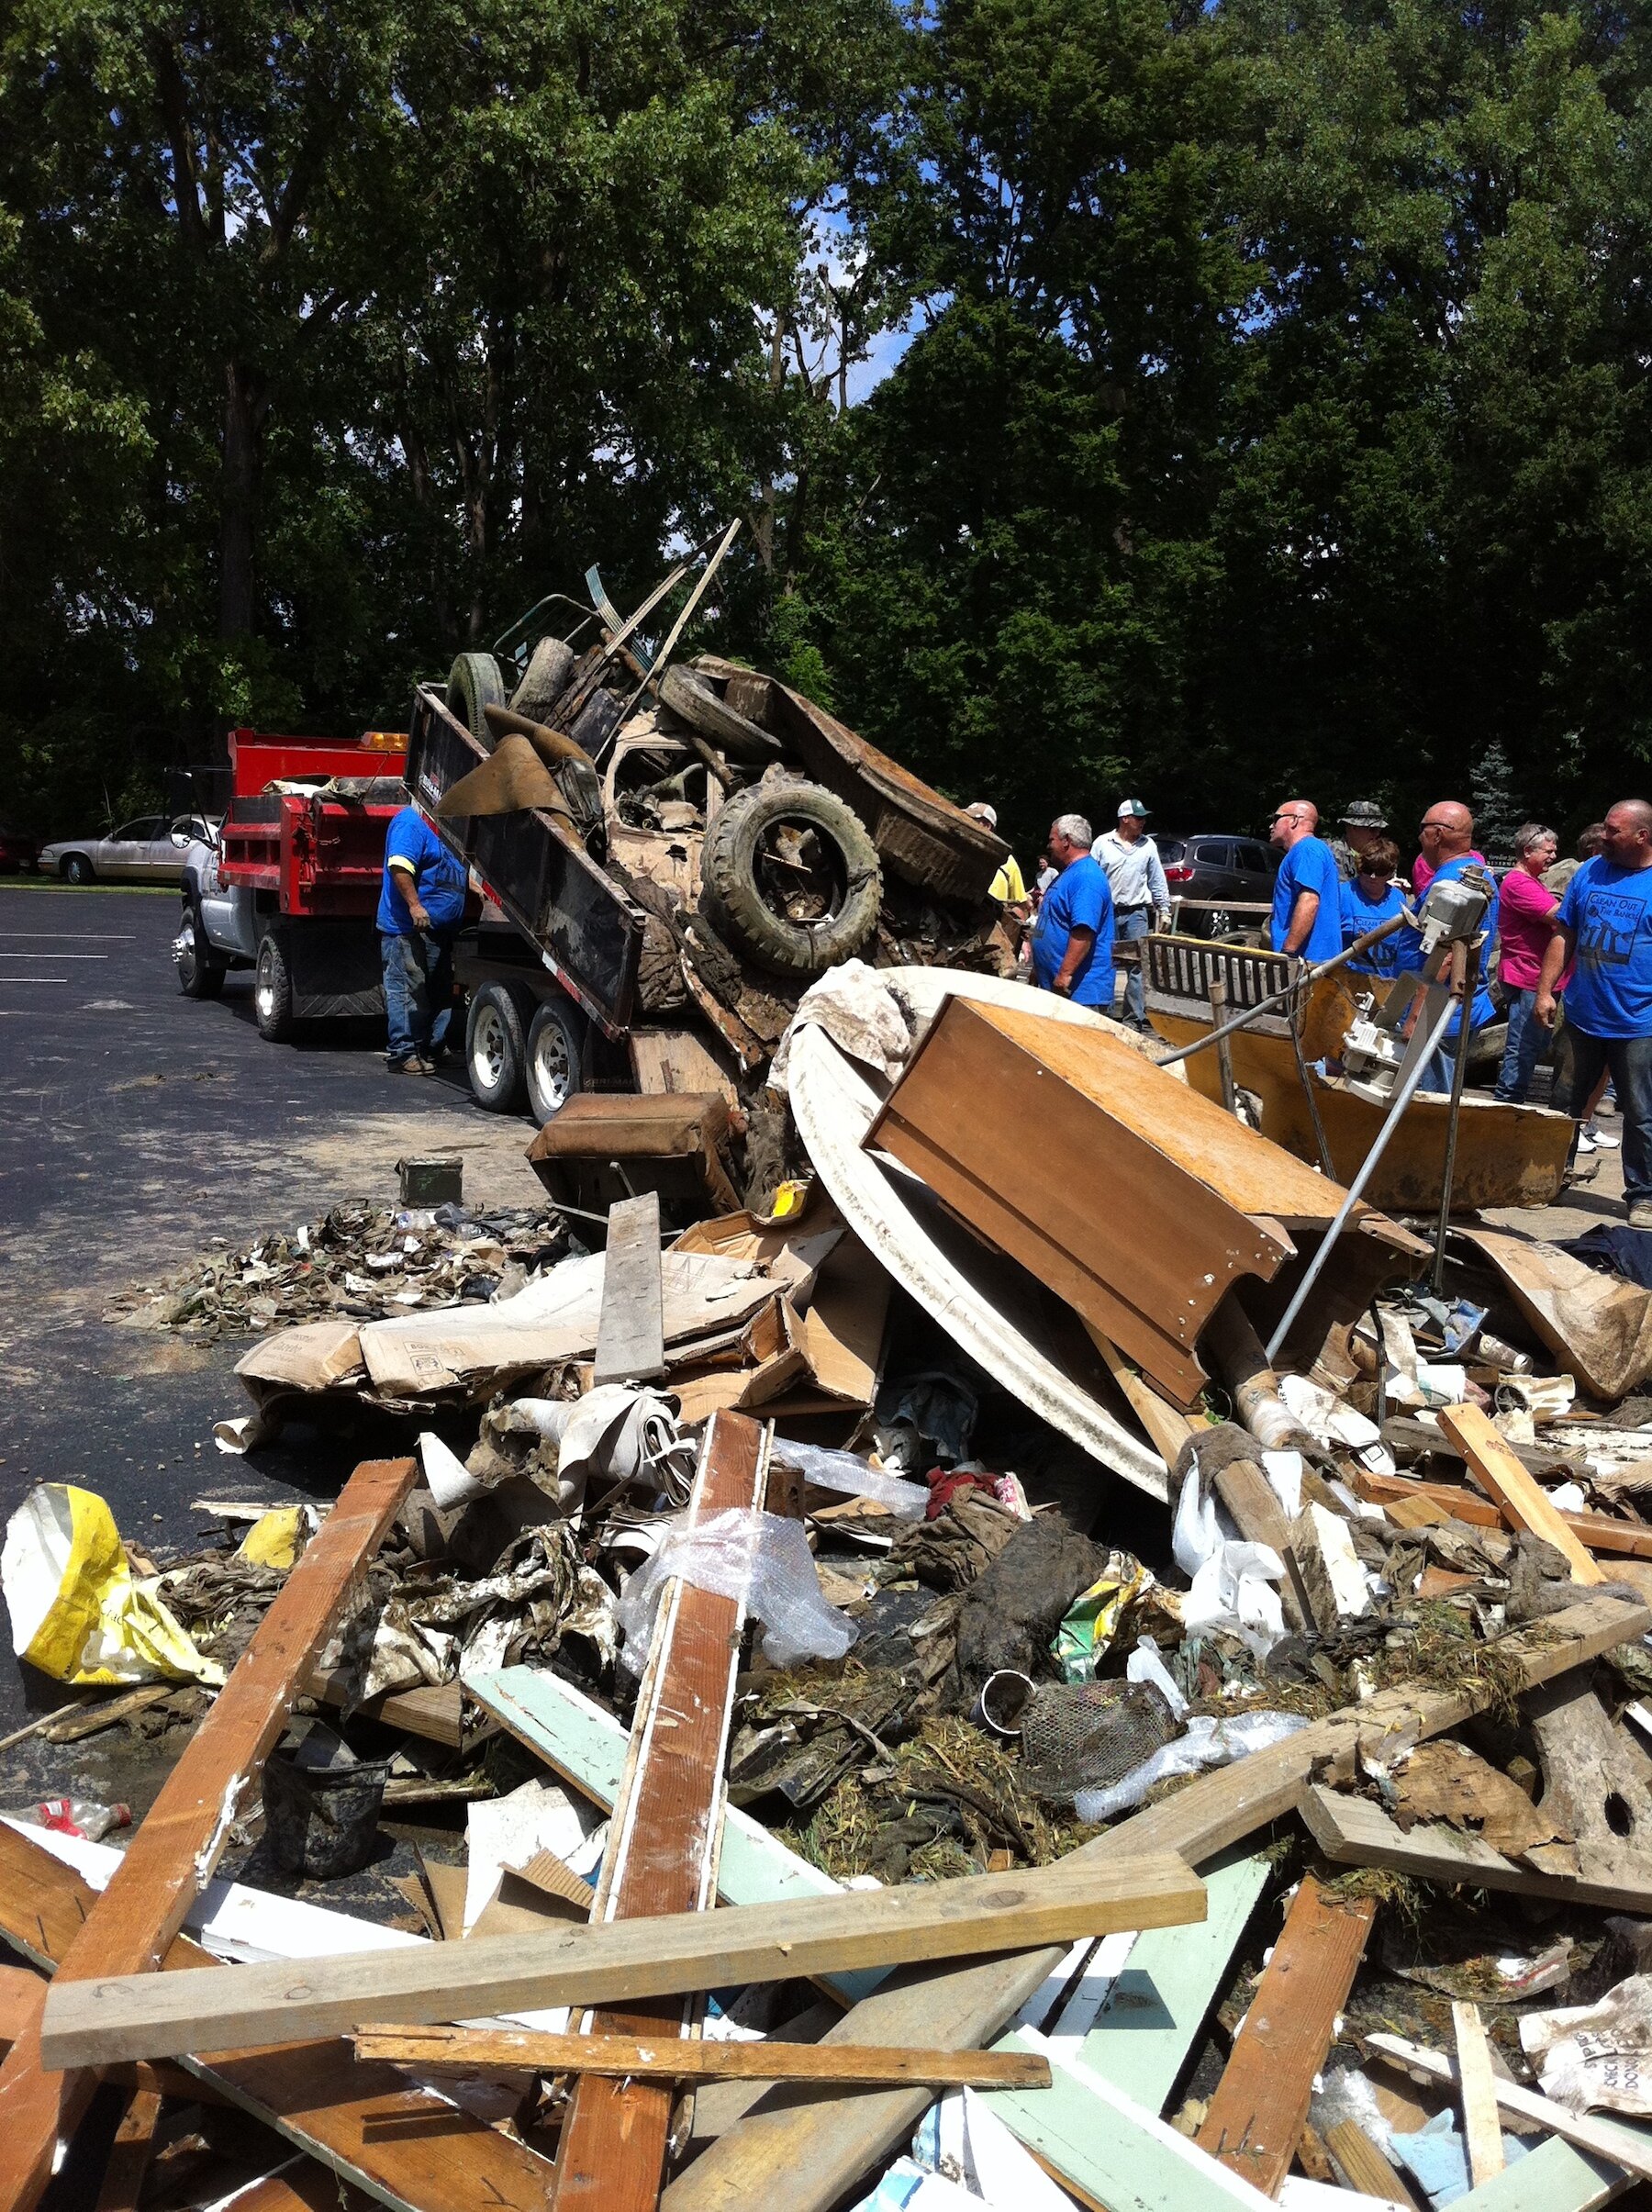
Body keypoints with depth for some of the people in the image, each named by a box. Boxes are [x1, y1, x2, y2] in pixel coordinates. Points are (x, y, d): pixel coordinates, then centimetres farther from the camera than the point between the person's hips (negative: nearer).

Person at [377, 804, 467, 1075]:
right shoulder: (411, 822, -11)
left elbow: (458, 877, 29)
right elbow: (399, 865, -25)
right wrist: (415, 904, -29)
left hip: (438, 929, 10)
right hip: (408, 927, -10)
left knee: (440, 992, 14)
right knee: (407, 991, -6)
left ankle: (434, 1050, 23)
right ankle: (403, 1055, -3)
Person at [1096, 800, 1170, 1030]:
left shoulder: (1148, 845, 7)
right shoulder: (1102, 843, 1)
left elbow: (1158, 881, 11)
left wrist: (1164, 910, 8)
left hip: (1136, 913, 1)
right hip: (1106, 912, -1)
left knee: (1136, 967, -5)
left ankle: (1135, 1017, -2)